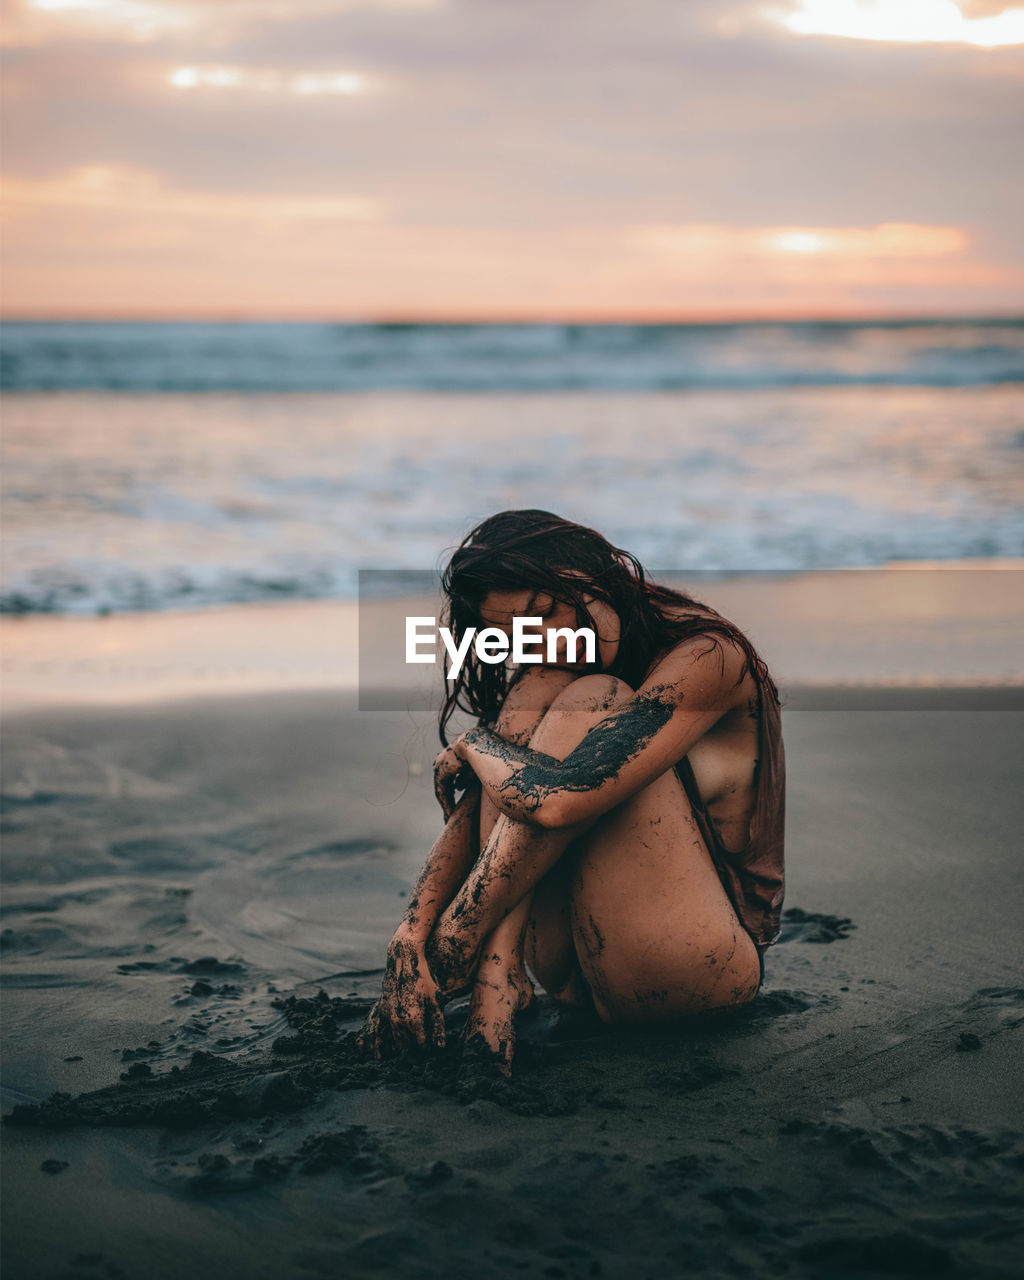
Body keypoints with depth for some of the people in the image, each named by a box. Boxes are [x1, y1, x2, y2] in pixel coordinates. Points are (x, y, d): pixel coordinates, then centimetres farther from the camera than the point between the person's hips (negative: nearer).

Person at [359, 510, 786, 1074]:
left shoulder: (705, 656, -17)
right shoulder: (542, 671, 6)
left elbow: (560, 799, -29)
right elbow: (471, 813, -5)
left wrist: (474, 744, -10)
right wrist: (412, 933, -20)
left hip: (701, 959, -6)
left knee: (591, 699, -24)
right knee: (536, 689, -15)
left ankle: (452, 959, -21)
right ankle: (496, 971, -24)